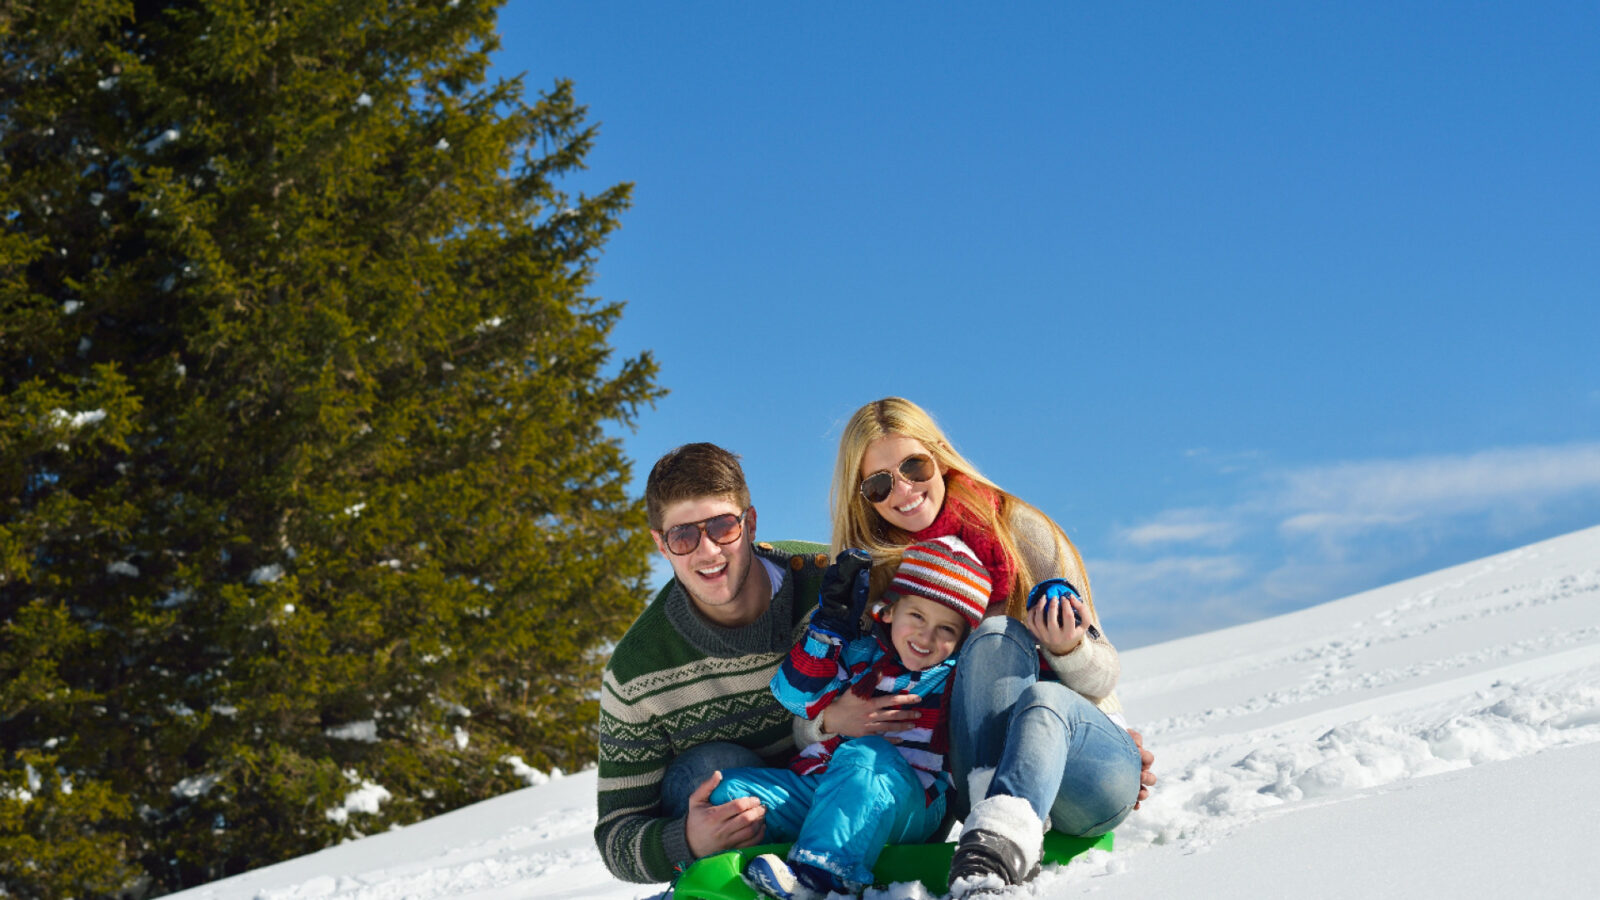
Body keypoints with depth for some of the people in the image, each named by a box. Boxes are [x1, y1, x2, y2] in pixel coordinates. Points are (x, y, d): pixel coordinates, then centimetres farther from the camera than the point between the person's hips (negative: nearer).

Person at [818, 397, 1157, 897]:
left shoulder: (1018, 530, 0)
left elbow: (1103, 675, 0)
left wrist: (1069, 649, -24)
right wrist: (829, 718, -19)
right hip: (983, 773, 1)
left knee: (1043, 698, -36)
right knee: (995, 636, -27)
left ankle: (1000, 843, -64)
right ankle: (1009, 834, -48)